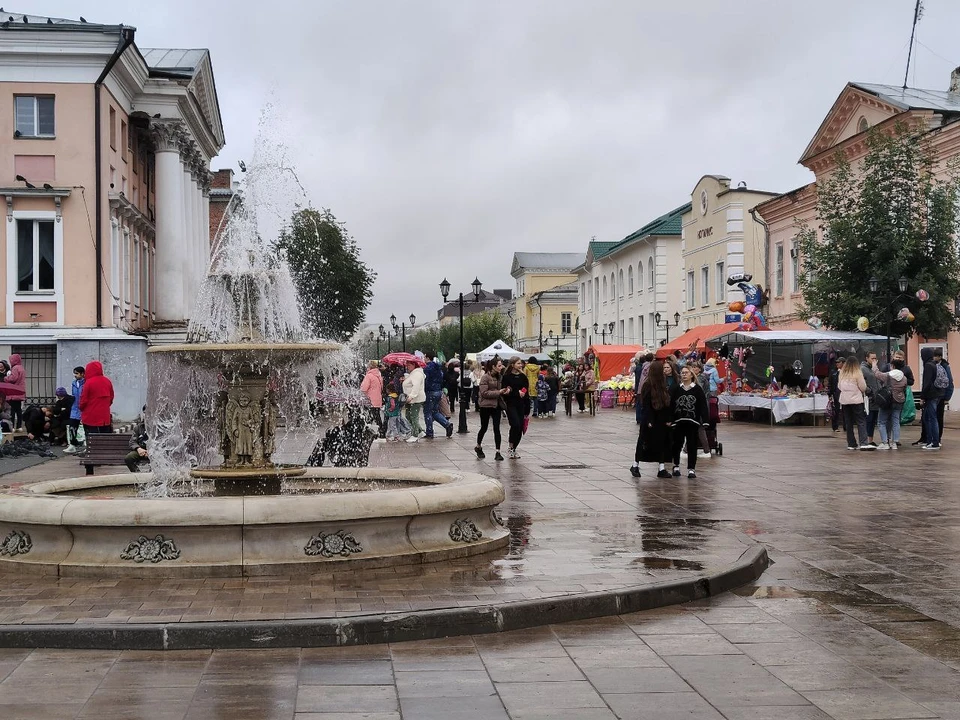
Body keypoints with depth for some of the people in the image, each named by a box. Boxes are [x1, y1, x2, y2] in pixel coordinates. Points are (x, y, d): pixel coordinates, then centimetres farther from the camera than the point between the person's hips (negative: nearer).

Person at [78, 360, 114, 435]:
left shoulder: (89, 382, -13)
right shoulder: (107, 381, 4)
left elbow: (83, 400, -8)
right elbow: (111, 398, 13)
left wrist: (81, 408, 12)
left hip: (91, 418, -5)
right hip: (105, 417, 5)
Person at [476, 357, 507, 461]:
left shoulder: (499, 376, 9)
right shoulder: (485, 377, -11)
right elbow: (484, 392, -18)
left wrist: (504, 391, 1)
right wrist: (498, 392, -21)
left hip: (497, 405, 5)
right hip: (486, 406, -5)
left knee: (497, 429, -2)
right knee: (484, 428, 8)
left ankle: (498, 452, -2)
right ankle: (478, 447, 31)